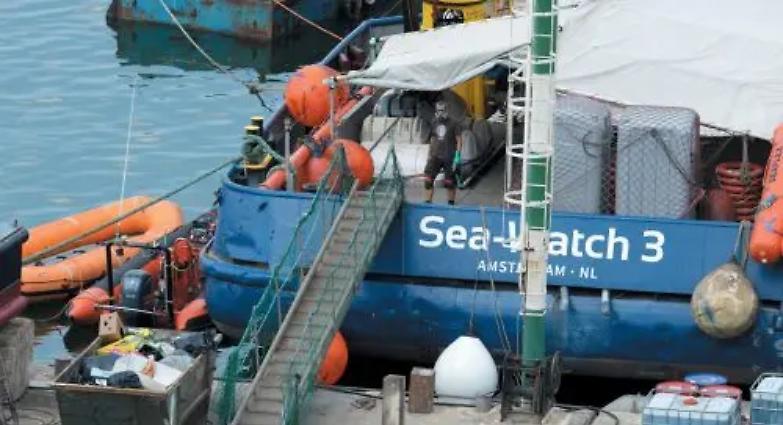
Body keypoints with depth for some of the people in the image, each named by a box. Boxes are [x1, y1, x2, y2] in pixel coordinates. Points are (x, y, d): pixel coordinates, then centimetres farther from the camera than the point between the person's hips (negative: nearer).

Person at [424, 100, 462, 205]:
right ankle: (428, 203, -1)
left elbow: (459, 140, -4)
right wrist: (430, 154, 17)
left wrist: (457, 155, -11)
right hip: (436, 156, 4)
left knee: (450, 182, 5)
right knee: (428, 179, -7)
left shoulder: (452, 123, -5)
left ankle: (451, 203, 20)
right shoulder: (434, 123, 8)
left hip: (449, 157, -4)